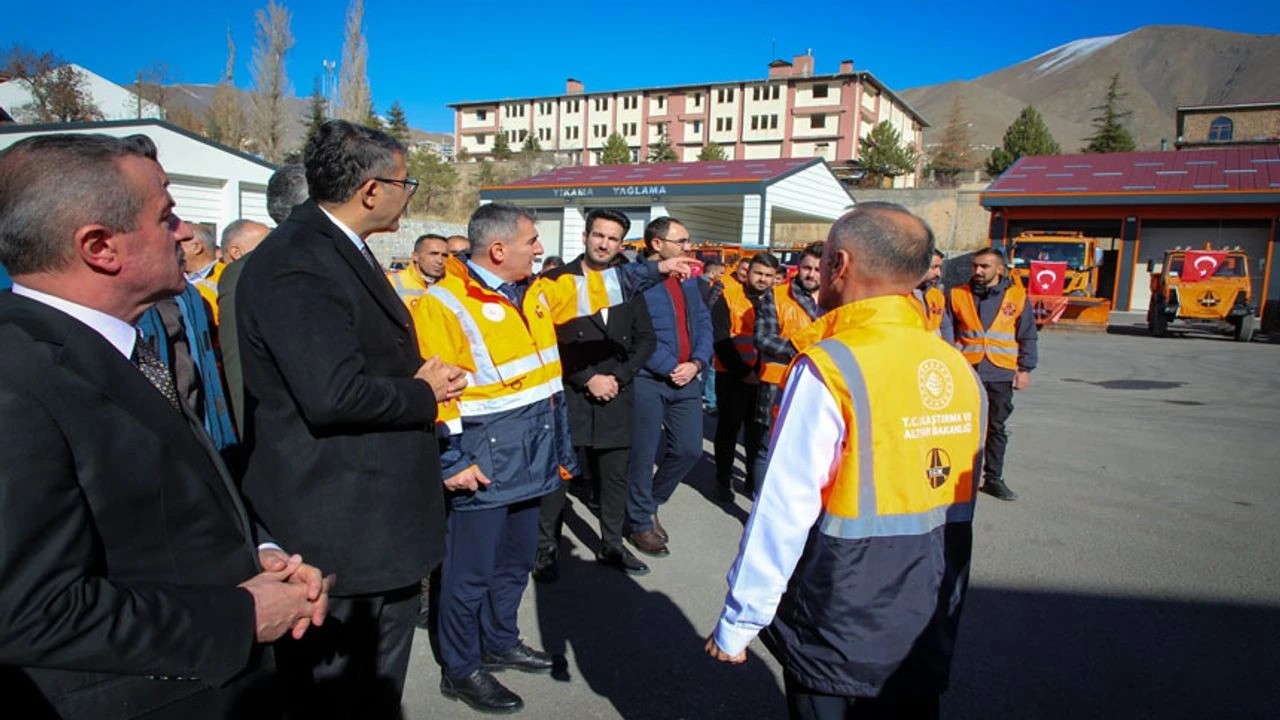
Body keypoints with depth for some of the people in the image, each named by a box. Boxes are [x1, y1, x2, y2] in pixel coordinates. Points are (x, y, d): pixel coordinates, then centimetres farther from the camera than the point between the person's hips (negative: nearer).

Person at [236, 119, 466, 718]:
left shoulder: (339, 249, 11)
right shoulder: (295, 264, -22)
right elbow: (333, 394, -31)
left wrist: (418, 379, 0)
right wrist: (423, 393, -14)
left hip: (381, 511, 10)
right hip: (337, 526, -10)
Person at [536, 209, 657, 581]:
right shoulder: (557, 280, -2)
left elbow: (645, 338, 8)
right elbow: (550, 339, -8)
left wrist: (619, 377, -5)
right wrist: (588, 379, -12)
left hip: (615, 397, 4)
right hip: (567, 396, -3)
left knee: (615, 476, 11)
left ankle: (612, 546, 27)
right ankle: (546, 549, 18)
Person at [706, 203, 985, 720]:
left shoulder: (828, 370, -21)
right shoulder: (960, 371, -2)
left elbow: (783, 513, -21)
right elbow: (958, 509, 6)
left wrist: (736, 624, -10)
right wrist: (940, 612, 18)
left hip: (838, 637, -5)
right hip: (927, 630, 6)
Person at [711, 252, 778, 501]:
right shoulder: (728, 296, -7)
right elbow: (719, 338, -11)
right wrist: (742, 371, -13)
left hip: (764, 378, 3)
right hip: (732, 376, -3)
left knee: (758, 431, 12)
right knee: (729, 427, 8)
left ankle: (754, 479, 27)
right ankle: (723, 479, 21)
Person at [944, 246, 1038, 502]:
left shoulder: (1017, 296, 1)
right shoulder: (958, 295, 1)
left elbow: (1028, 337, 6)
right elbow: (947, 332, 5)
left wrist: (1025, 369, 2)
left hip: (1001, 375, 1)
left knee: (997, 428, 10)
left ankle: (993, 478, 21)